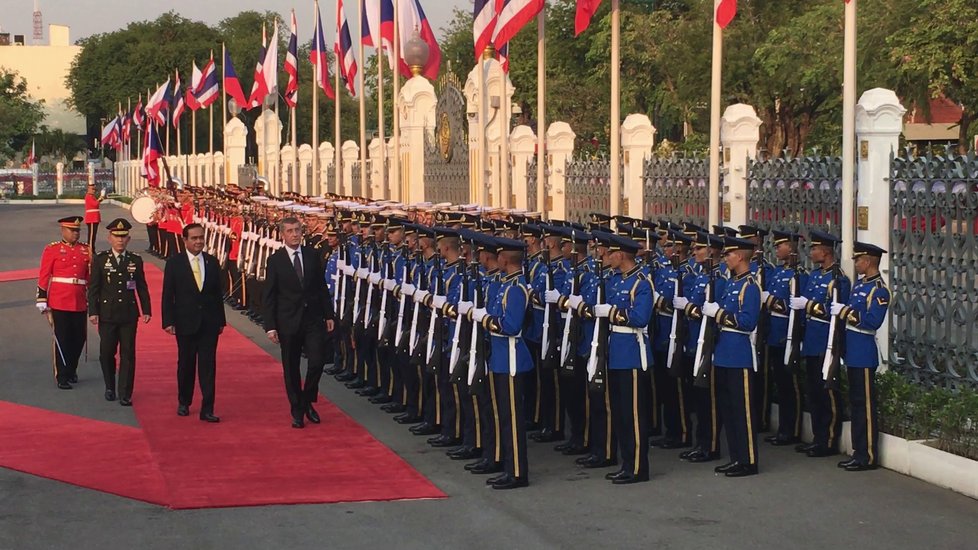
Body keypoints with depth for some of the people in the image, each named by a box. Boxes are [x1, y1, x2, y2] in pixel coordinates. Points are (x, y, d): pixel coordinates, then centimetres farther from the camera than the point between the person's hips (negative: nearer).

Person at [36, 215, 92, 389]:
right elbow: (43, 279, -2)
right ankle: (62, 377, 7)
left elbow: (91, 277, 17)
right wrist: (44, 306, -4)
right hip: (59, 303, -4)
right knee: (62, 340, -1)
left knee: (79, 339, 9)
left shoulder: (86, 250, 10)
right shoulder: (52, 250, -2)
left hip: (80, 304, 4)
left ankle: (71, 370, 29)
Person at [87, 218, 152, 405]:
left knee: (128, 355, -1)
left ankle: (125, 394, 1)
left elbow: (142, 288, 9)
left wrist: (146, 310, 2)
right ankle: (110, 388, 26)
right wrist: (93, 311, -7)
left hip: (129, 314, 1)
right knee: (106, 353, 6)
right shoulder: (100, 259, 0)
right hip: (107, 315, -1)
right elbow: (93, 288, 0)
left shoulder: (135, 261, 5)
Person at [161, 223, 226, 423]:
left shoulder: (212, 262, 6)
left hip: (209, 323, 2)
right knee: (186, 364, 10)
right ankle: (184, 402, 28)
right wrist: (168, 321, -9)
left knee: (208, 365, -2)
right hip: (186, 322, -1)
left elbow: (218, 293, 9)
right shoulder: (174, 263, -2)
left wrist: (221, 320, 9)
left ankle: (207, 409, -3)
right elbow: (167, 295, -2)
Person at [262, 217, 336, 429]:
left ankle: (307, 401, 16)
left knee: (317, 361, -8)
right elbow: (268, 295, -3)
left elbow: (322, 287, 10)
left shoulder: (313, 255, 4)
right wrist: (270, 326, -9)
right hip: (288, 321, -2)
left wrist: (328, 315, 7)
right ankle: (297, 411, 18)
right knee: (291, 368, 5)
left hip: (313, 318, 2)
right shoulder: (275, 260, -3)